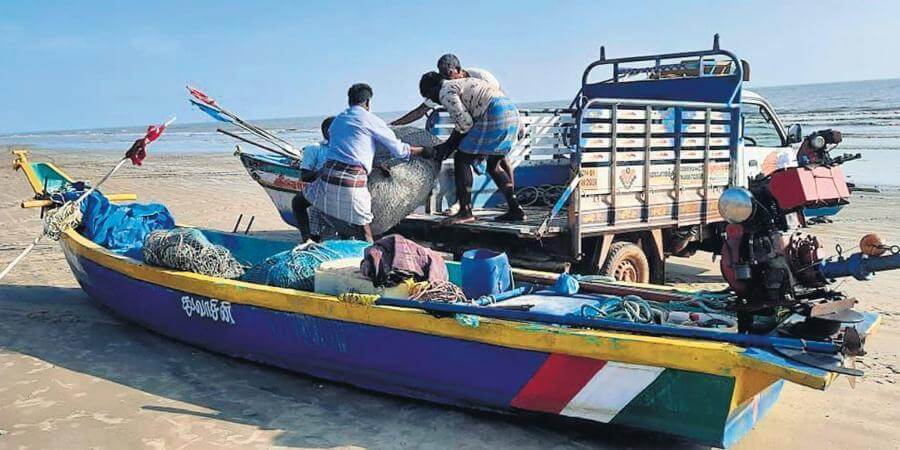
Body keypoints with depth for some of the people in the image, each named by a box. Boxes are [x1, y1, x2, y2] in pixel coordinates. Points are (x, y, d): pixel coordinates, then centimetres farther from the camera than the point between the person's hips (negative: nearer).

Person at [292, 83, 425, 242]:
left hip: (328, 175, 4)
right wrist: (422, 150, 30)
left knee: (299, 203, 28)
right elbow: (399, 150, 11)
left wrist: (378, 164, 46)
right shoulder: (370, 120, 7)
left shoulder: (337, 120, 24)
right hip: (353, 182, -4)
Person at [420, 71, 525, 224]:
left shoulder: (445, 92, 0)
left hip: (494, 115, -10)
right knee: (494, 164, 19)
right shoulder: (463, 84, 30)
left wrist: (449, 145, 4)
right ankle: (515, 210, 16)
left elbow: (464, 123, -8)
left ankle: (465, 212, -2)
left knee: (462, 159, -1)